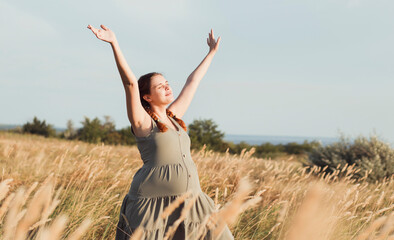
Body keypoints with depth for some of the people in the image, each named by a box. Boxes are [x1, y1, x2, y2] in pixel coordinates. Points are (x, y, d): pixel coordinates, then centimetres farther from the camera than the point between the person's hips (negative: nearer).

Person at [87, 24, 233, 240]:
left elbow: (192, 82, 21)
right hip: (154, 202, -6)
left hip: (189, 200, 7)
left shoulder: (174, 116, 13)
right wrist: (114, 43, -25)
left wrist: (212, 52, 30)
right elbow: (130, 82, -16)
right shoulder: (142, 121, -5)